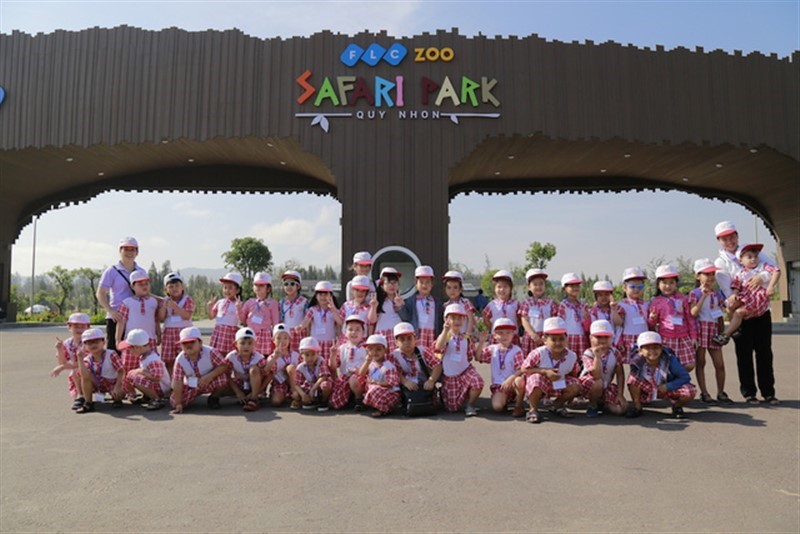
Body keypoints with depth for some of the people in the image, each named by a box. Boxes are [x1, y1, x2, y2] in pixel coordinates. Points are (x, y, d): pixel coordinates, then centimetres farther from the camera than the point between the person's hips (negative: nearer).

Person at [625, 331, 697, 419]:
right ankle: (636, 406, -4)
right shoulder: (637, 362, -24)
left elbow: (685, 377, -20)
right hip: (647, 391, 0)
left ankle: (677, 407, 9)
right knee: (632, 378, -31)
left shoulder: (669, 359, -24)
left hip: (667, 389, 0)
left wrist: (667, 386, -24)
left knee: (690, 392, -28)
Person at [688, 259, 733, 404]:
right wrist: (704, 296, -20)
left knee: (719, 364, 3)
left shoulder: (717, 294, 13)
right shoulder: (695, 293, -3)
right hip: (700, 329, -4)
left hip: (714, 330, 5)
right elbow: (693, 313, -16)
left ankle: (721, 392, 14)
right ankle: (704, 393, 9)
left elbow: (720, 315, 16)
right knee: (700, 362, 2)